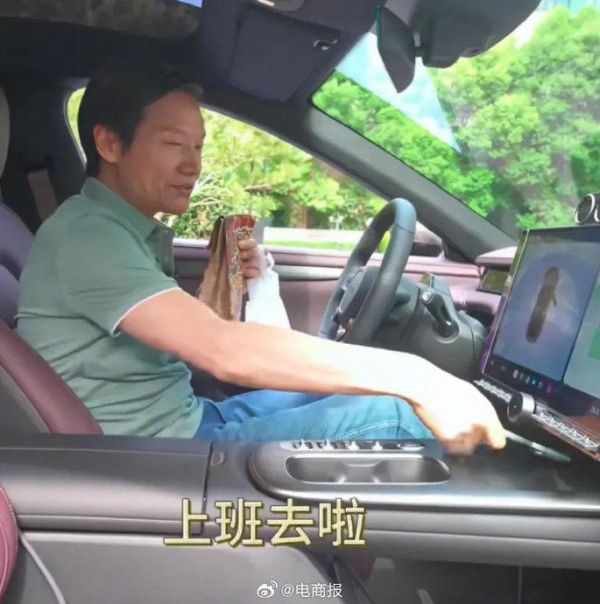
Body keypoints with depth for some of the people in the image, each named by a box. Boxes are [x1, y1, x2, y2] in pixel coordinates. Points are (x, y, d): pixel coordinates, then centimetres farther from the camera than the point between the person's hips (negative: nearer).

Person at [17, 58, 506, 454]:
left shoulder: (139, 233, 11)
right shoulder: (86, 234, -19)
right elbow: (224, 351, -33)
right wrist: (412, 377, -33)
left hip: (189, 422, 10)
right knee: (395, 420, -18)